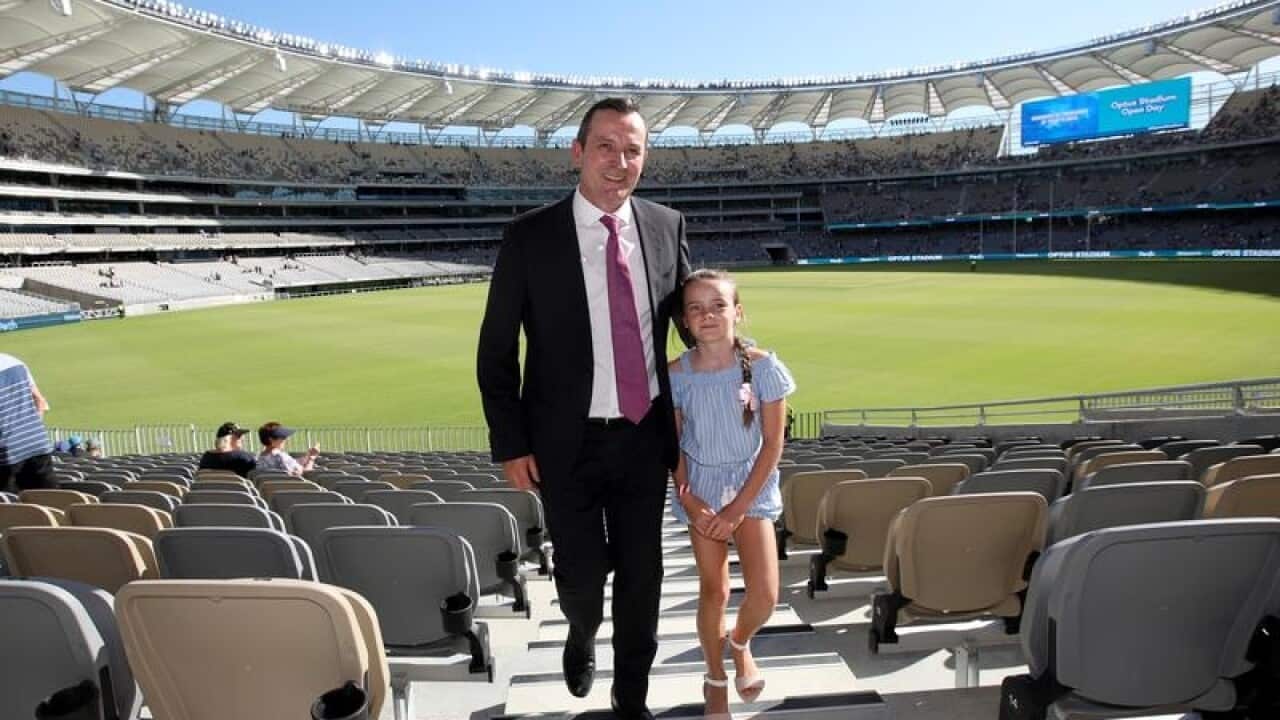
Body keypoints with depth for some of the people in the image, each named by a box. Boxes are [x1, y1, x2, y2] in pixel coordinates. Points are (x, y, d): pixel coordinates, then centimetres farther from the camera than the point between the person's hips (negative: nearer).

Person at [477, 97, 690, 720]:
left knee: (641, 575, 12)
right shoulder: (529, 237, -9)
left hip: (645, 435, 3)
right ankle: (581, 638, 47)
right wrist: (511, 445, -6)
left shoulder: (666, 226, 0)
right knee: (582, 574, 8)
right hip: (568, 442, -2)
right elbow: (495, 352, -4)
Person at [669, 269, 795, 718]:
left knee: (765, 594, -7)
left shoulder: (762, 367, -14)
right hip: (701, 487, 1)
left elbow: (773, 443, -10)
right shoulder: (676, 374, -10)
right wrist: (690, 502, -10)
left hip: (752, 485, 0)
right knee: (713, 589, 7)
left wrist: (738, 508, -12)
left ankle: (740, 643, 29)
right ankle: (716, 679, 32)